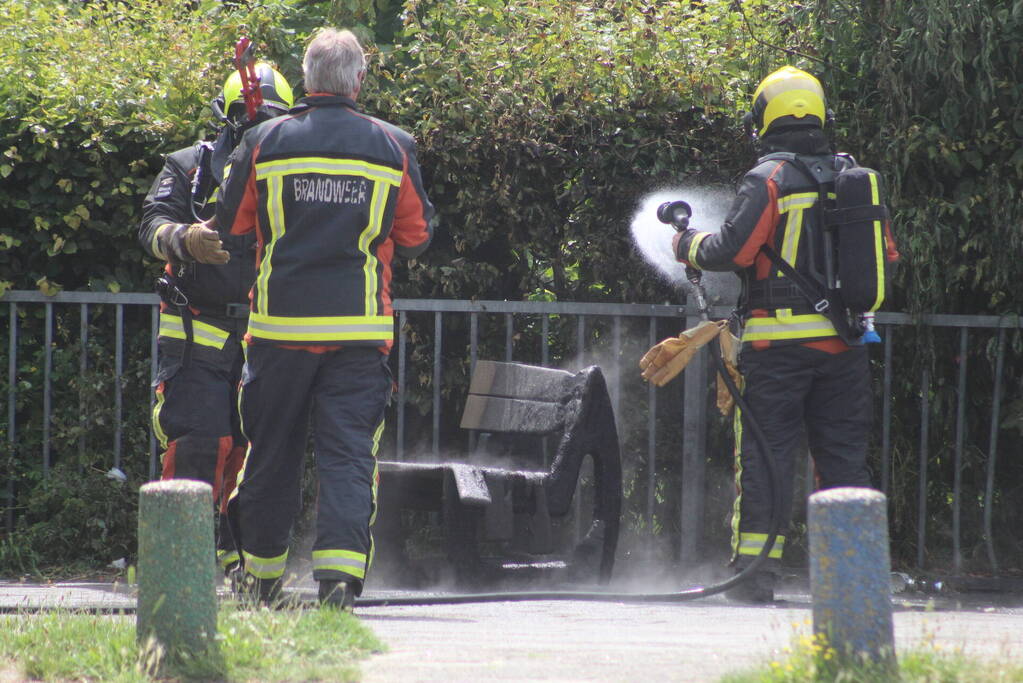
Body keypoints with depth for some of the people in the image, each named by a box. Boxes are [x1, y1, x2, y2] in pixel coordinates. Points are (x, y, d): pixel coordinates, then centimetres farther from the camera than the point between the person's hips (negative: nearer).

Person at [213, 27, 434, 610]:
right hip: (359, 330, -1)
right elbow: (417, 236, 10)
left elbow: (231, 228, 10)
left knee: (271, 449, 13)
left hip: (281, 322, 1)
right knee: (349, 452, -1)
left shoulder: (264, 143, 0)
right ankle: (341, 568, -17)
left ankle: (262, 572, 24)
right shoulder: (394, 147, 0)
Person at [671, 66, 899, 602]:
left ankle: (754, 571, -3)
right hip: (845, 341, 4)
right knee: (844, 455, 9)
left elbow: (731, 251, -15)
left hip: (777, 342, -4)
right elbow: (887, 255, 12)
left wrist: (688, 245, 3)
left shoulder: (768, 180, -9)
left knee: (765, 455, 0)